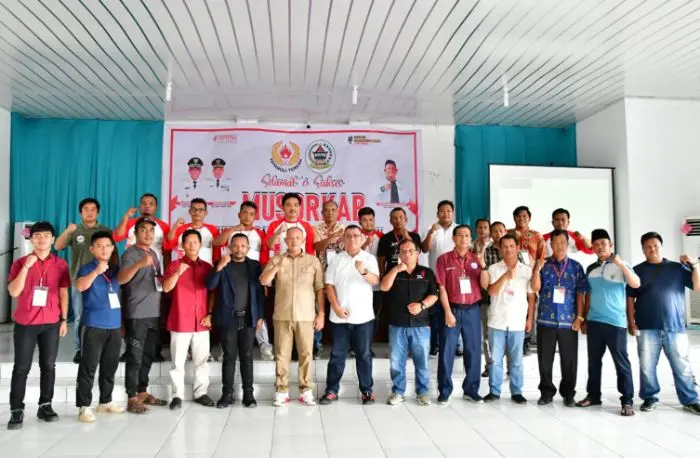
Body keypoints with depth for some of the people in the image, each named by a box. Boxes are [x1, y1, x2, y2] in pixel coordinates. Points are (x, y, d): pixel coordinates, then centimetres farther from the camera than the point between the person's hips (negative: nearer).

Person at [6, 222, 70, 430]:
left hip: (51, 323, 1)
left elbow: (63, 293, 7)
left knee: (48, 365, 6)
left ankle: (45, 406, 15)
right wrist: (26, 266, -18)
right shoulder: (20, 262, 0)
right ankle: (16, 410, 7)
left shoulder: (60, 264, 4)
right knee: (21, 367, 1)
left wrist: (64, 319, 3)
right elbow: (13, 291, -11)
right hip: (25, 323, -1)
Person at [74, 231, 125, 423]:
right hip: (93, 326, -5)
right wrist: (96, 271, -35)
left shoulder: (116, 269, 9)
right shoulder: (87, 268, -5)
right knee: (88, 367, -1)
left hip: (115, 326, 5)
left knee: (110, 367, 13)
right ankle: (84, 406, 7)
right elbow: (80, 286, -21)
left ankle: (105, 402, 25)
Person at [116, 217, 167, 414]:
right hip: (137, 314, -8)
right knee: (135, 357, -3)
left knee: (149, 356, 14)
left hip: (154, 313, 8)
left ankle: (143, 392, 24)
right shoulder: (130, 253, -8)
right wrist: (139, 264, -40)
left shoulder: (153, 253, 16)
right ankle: (132, 399, 3)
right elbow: (121, 279, -25)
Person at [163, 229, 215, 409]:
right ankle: (177, 395, 13)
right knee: (178, 361, 3)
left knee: (202, 360, 8)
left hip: (201, 322, 3)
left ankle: (200, 393, 17)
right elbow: (166, 288, -11)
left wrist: (210, 314, 2)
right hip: (180, 321, -2)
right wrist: (178, 273, -26)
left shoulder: (207, 267, 8)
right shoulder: (175, 265, 0)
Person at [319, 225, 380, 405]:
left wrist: (364, 271, -34)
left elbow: (375, 281, -13)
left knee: (364, 354, 7)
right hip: (340, 316, 1)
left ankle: (367, 390, 17)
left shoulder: (369, 258, 1)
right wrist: (336, 307, -9)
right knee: (337, 354, 7)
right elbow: (329, 285, 2)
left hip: (363, 316, -1)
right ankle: (331, 390, 15)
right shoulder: (336, 259, 4)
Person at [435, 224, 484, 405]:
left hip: (472, 310, 3)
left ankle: (471, 389, 21)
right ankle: (444, 391, 11)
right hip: (452, 309, -3)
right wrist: (448, 312, -10)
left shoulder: (476, 259, 7)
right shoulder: (444, 259, -2)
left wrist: (483, 265, -13)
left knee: (473, 350, 8)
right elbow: (442, 287, -5)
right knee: (447, 351, 1)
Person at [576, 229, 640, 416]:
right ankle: (593, 395, 21)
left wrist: (620, 264, -28)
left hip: (615, 322, -5)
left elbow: (636, 284, -19)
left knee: (621, 361, 0)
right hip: (594, 321, 5)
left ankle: (627, 400, 7)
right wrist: (584, 318, 13)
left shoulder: (621, 266, -2)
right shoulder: (591, 269, 10)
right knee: (594, 360, 11)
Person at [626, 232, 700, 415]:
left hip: (675, 327, 0)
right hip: (647, 329, 0)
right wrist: (631, 322, -3)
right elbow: (630, 298, 5)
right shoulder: (638, 270, 7)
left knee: (682, 367, 5)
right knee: (647, 366, 3)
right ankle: (649, 398, 16)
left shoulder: (677, 267, 9)